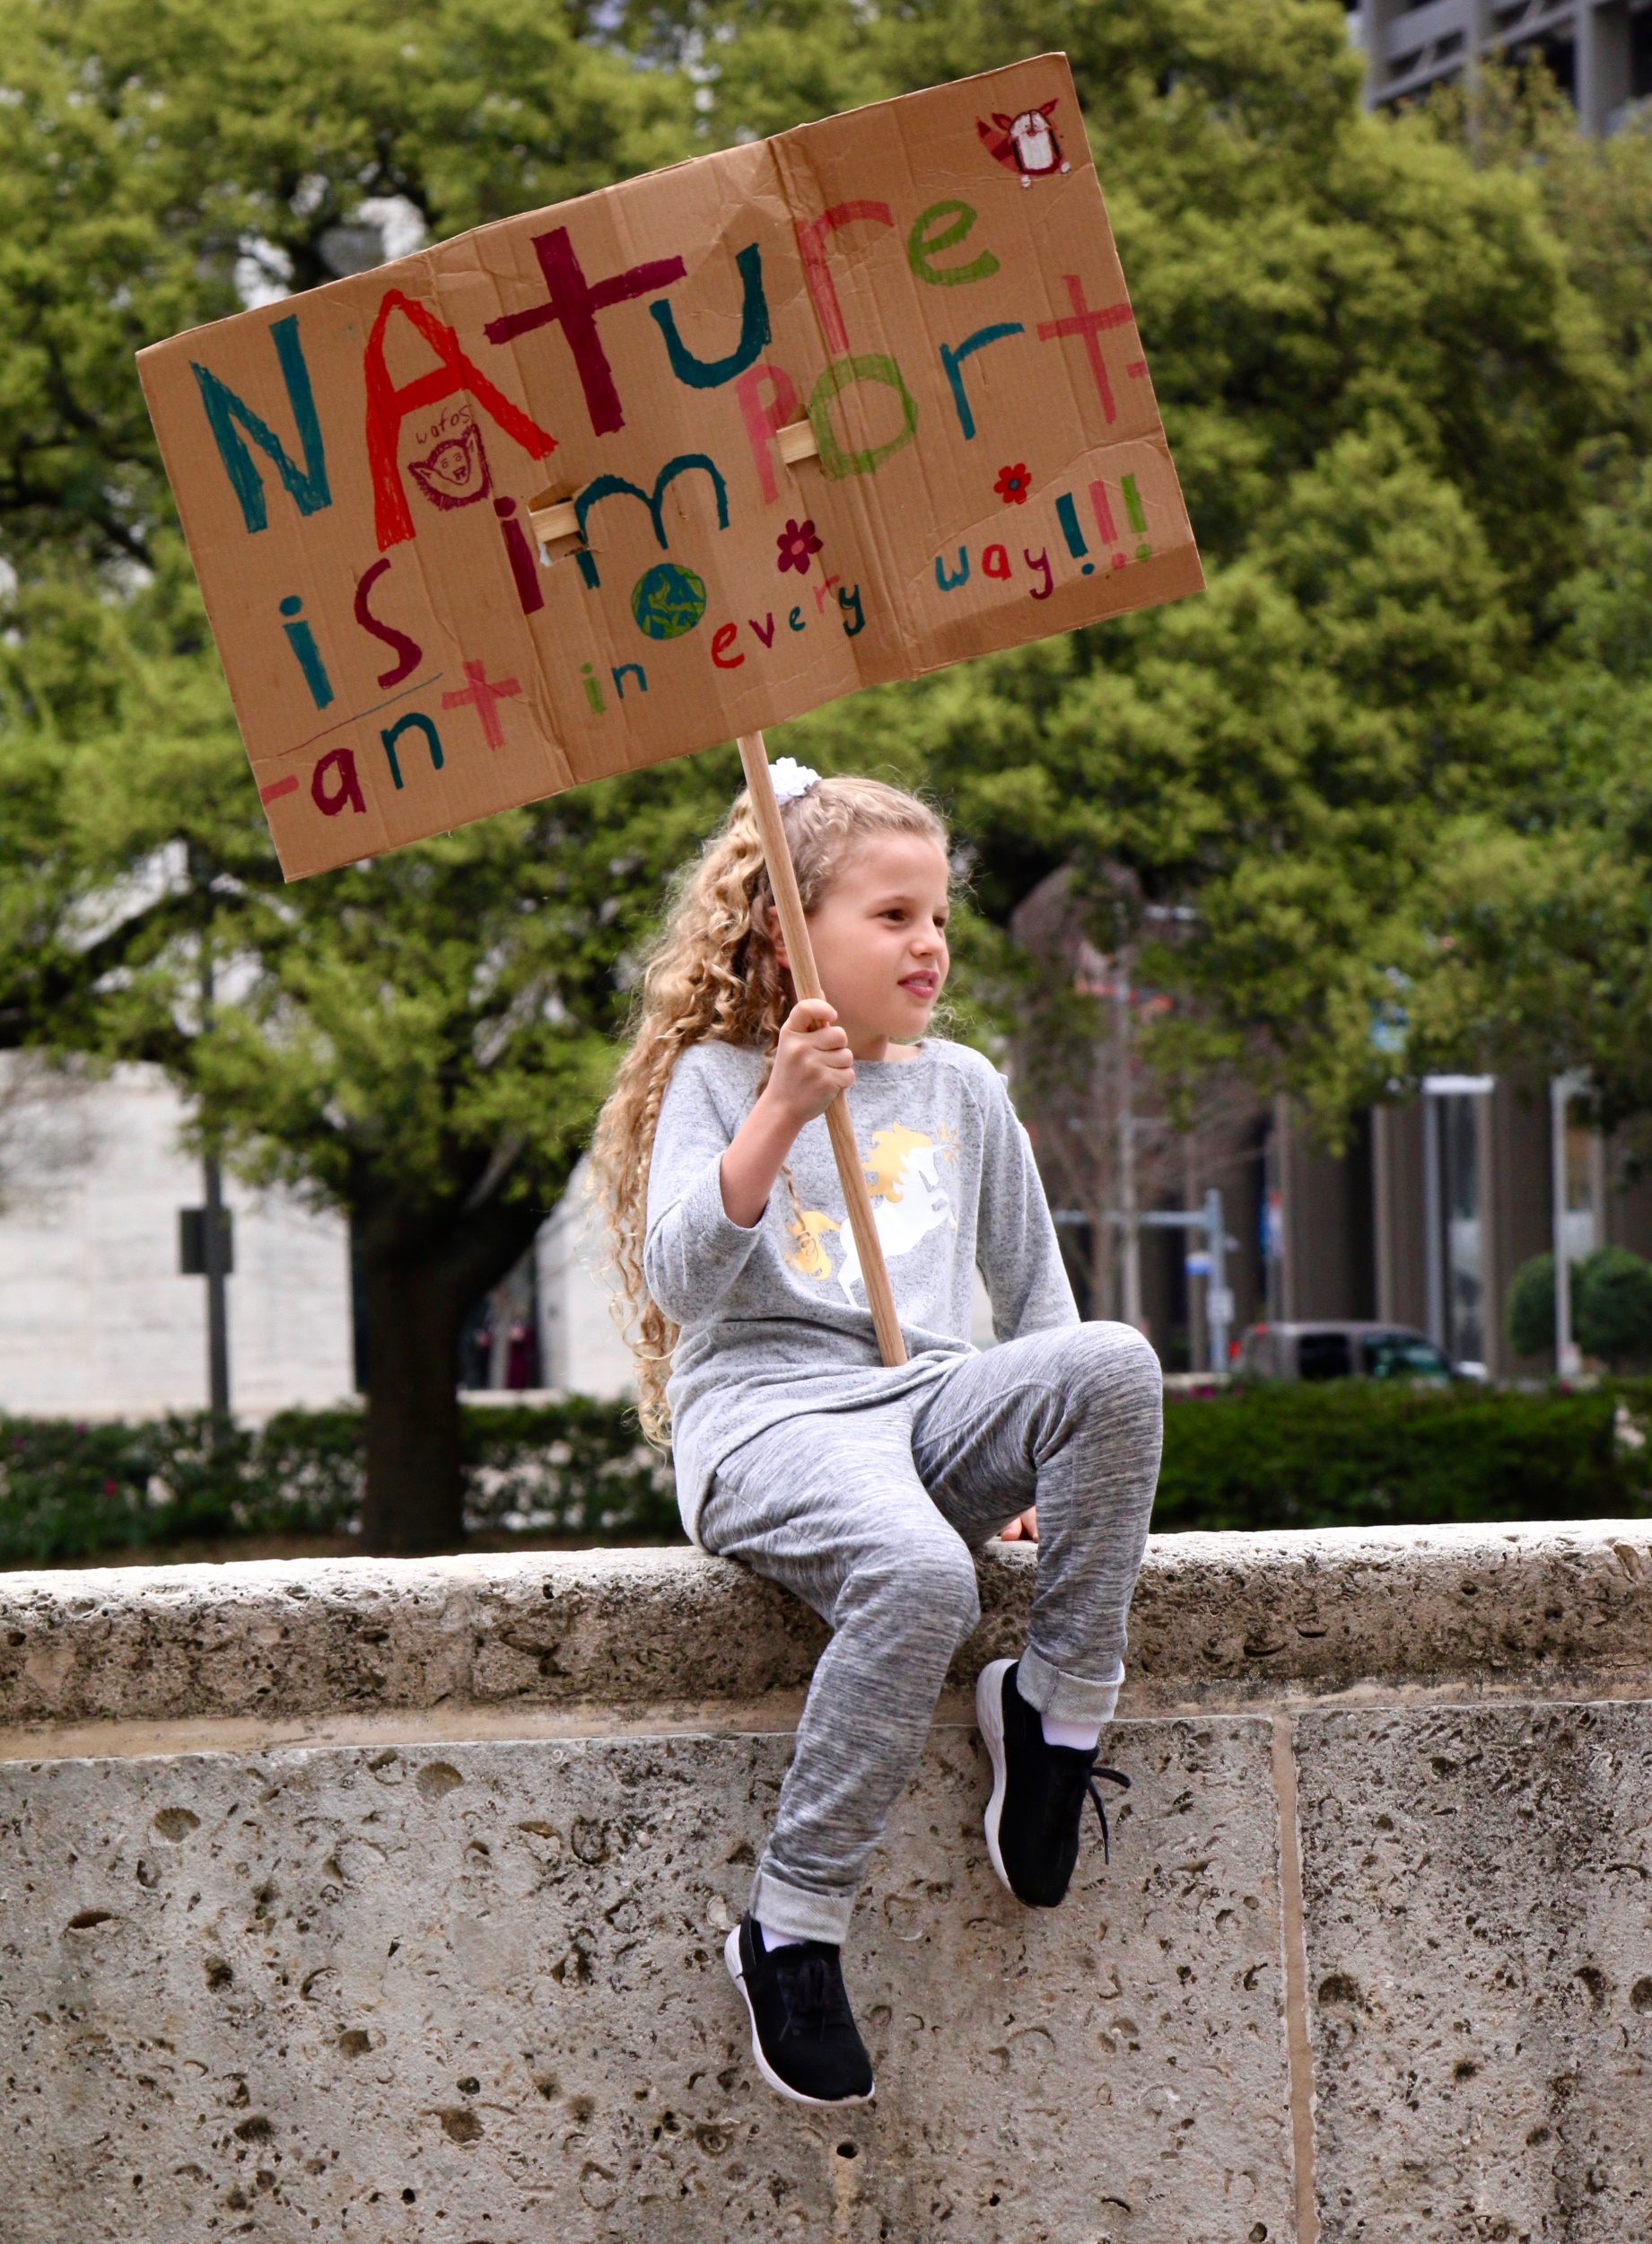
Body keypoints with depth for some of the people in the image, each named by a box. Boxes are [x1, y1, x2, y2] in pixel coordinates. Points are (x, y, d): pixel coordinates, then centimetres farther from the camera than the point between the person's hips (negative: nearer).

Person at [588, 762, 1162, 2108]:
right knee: (917, 1575, -38)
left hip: (934, 1406, 4)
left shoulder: (961, 1090, 21)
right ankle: (793, 1930, -27)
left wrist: (1058, 1458, 13)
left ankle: (1060, 1700, -16)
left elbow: (1035, 1290, 26)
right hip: (767, 1409, -4)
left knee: (1115, 1360, -29)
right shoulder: (716, 1079, 8)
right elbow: (684, 1280, -7)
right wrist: (782, 1114, -17)